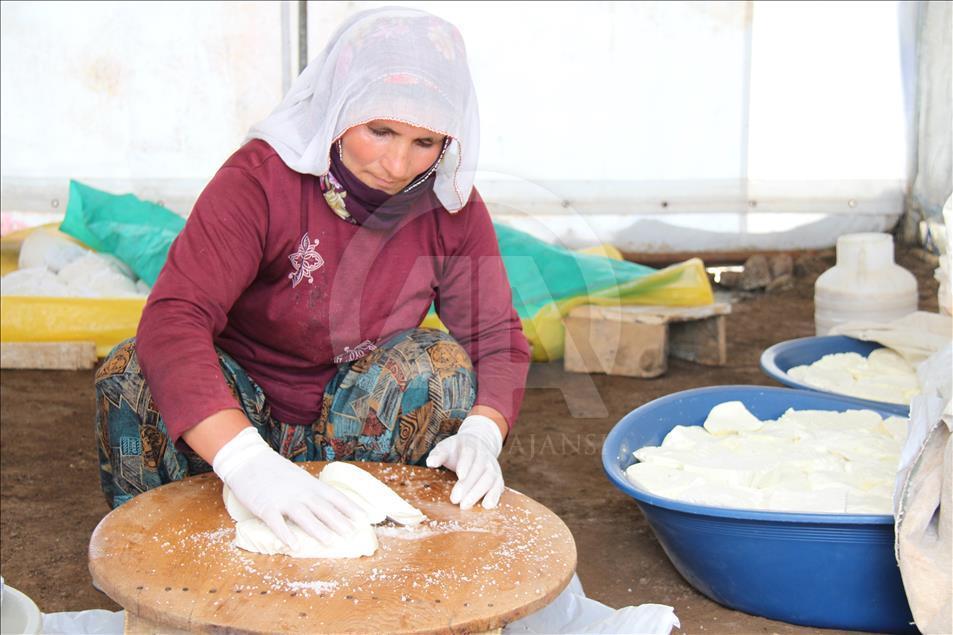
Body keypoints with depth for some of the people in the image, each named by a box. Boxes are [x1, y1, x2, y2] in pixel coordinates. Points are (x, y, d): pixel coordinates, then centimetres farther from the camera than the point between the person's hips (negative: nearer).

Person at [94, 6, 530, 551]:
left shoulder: (450, 206, -9)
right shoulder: (262, 176, -23)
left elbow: (498, 333, -6)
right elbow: (171, 319, -35)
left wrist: (482, 432, -30)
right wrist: (246, 460, -51)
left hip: (349, 431, 3)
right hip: (236, 422, -2)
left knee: (441, 362, -23)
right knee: (132, 372, -29)